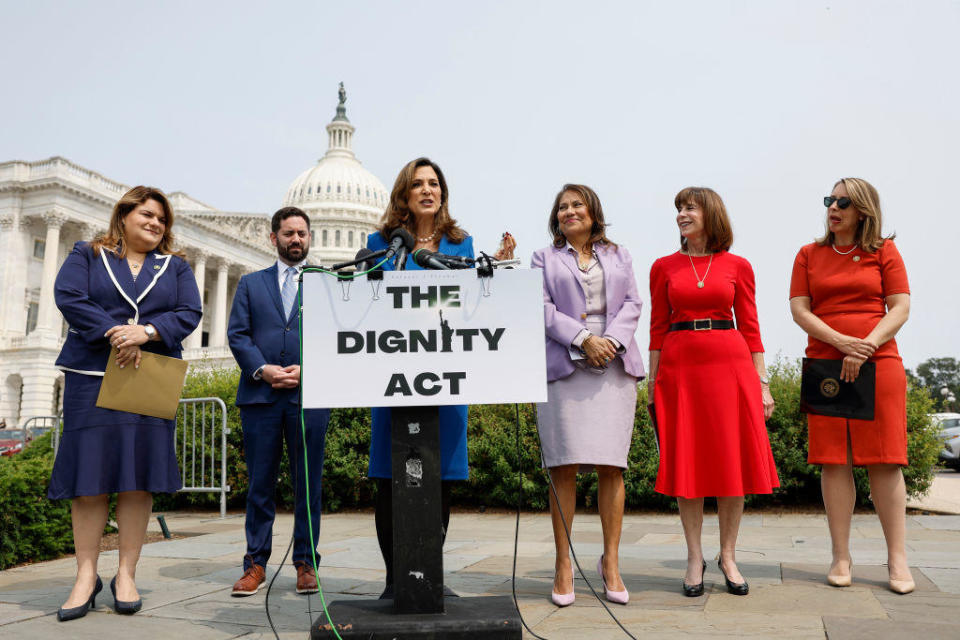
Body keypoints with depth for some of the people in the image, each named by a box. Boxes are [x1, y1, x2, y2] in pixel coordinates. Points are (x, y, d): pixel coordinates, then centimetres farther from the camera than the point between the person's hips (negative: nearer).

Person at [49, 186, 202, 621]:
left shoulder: (176, 267, 16)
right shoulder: (87, 256, 12)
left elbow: (189, 313, 2)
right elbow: (68, 297, -4)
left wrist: (146, 331, -15)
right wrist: (112, 333, -15)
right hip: (92, 377, -1)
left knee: (139, 476, -2)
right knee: (90, 474, -4)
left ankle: (126, 575, 5)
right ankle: (86, 577, 3)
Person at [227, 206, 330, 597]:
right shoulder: (251, 283, 17)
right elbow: (237, 334, 7)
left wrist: (307, 369, -10)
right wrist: (262, 369, -9)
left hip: (309, 394, -1)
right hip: (260, 394, 1)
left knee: (308, 483, 3)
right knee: (260, 483, 4)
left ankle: (306, 563, 11)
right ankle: (256, 564, 12)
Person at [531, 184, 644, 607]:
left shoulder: (619, 255, 21)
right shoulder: (544, 258, 15)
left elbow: (632, 304, 11)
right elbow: (542, 308, 3)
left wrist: (611, 340, -7)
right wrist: (583, 339, -11)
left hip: (614, 366, 2)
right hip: (564, 366, -1)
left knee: (611, 466, -2)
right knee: (564, 467, -5)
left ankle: (610, 562, 7)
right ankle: (563, 564, 2)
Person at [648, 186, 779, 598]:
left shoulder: (737, 266, 7)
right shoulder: (664, 267, 8)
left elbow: (750, 327, 7)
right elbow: (658, 327, 7)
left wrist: (762, 382, 2)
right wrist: (653, 381, 2)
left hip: (729, 364, 0)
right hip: (679, 366, 0)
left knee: (733, 460, 2)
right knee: (686, 462, 3)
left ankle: (728, 556, 16)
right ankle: (695, 558, 14)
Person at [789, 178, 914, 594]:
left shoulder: (884, 252, 8)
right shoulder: (809, 255, 12)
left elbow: (901, 308, 1)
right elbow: (799, 310, 3)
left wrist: (866, 347, -13)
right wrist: (842, 341, -11)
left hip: (879, 363, -1)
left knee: (884, 460, -2)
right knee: (834, 460, -1)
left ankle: (897, 559, 6)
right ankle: (841, 557, 6)